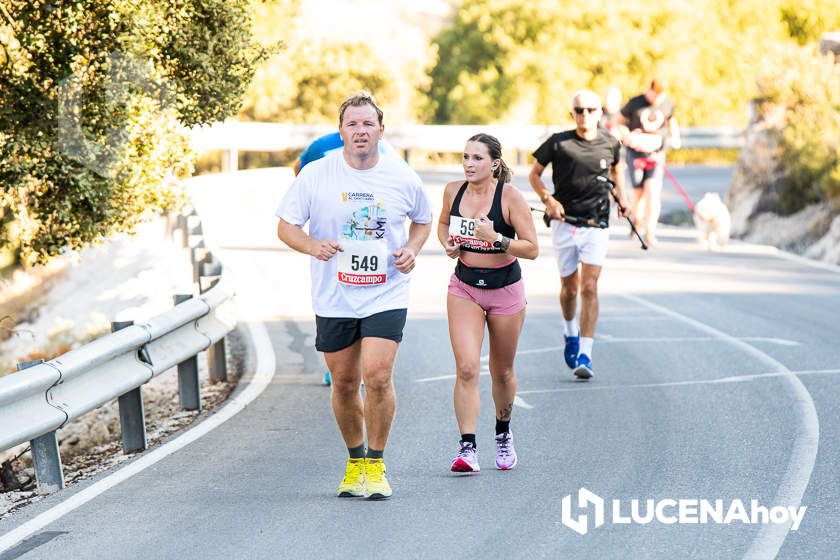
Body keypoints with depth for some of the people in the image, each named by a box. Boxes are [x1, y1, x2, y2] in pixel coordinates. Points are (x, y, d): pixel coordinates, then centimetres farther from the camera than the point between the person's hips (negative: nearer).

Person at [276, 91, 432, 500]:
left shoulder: (402, 178, 0)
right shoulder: (315, 175, -4)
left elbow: (423, 220, 18)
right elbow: (286, 226, 2)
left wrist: (411, 250, -2)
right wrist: (313, 247, -18)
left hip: (385, 295, -1)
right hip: (333, 299, 1)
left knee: (377, 376, -15)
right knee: (344, 382, 9)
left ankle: (376, 465, -1)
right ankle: (355, 460, 29)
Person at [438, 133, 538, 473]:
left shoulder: (509, 196, -14)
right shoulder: (454, 191, -3)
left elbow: (532, 248, -15)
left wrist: (495, 238, -28)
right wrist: (447, 244, -2)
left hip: (505, 290, -2)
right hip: (464, 287, 2)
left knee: (502, 372, 12)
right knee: (466, 368, -14)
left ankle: (503, 434, 38)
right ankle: (468, 448, -15)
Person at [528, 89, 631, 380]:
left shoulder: (610, 144, 2)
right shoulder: (559, 143, -5)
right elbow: (534, 174, 5)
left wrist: (622, 199, 8)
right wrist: (548, 199, -11)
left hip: (596, 226, 0)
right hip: (565, 223, 0)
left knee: (589, 287, -11)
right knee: (569, 287, 10)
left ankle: (584, 355, -12)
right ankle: (570, 332, 41)